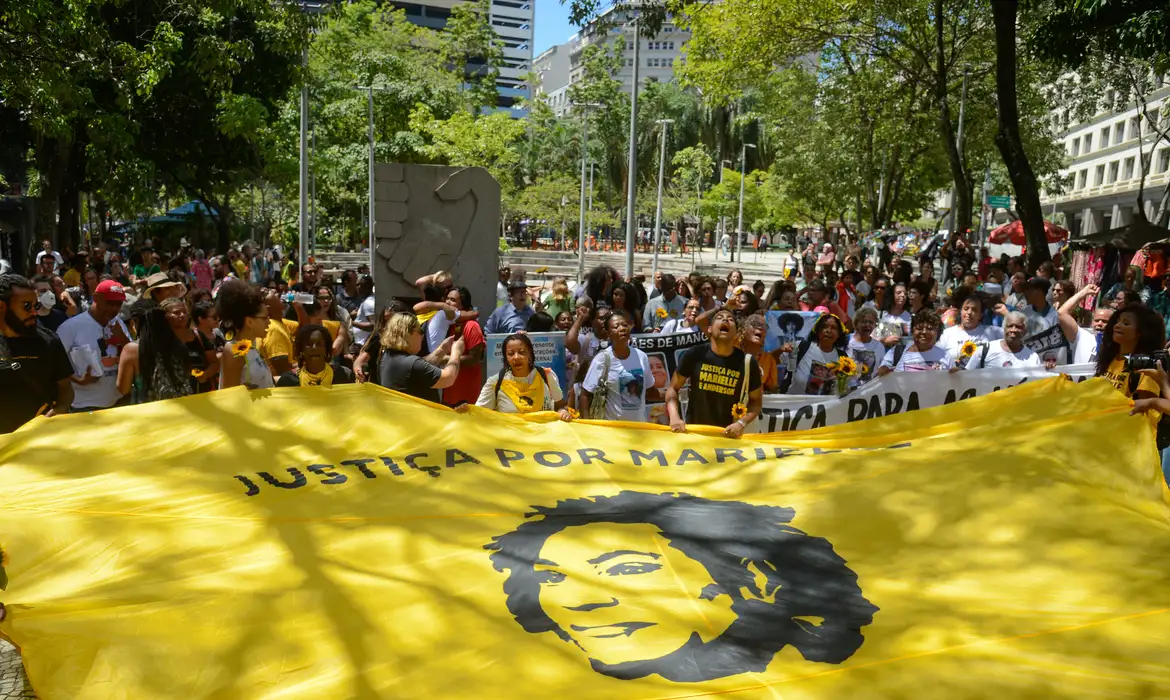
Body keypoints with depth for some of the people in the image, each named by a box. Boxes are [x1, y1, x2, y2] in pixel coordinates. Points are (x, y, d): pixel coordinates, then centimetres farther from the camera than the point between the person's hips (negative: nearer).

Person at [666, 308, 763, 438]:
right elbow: (673, 388, 0)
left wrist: (742, 423, -14)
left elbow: (756, 401, 3)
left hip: (727, 434, 0)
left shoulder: (747, 362, -7)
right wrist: (674, 416, -17)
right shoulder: (695, 354, -7)